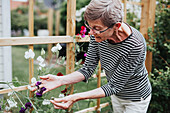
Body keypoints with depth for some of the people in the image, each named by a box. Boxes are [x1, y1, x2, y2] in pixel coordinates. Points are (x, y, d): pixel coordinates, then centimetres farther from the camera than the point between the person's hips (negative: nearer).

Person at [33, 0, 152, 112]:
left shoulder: (135, 45, -36)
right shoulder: (98, 33, -20)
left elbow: (114, 86, -28)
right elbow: (88, 69, -13)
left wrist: (77, 97, -35)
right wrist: (60, 80, -28)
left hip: (136, 99, -5)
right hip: (116, 94, 5)